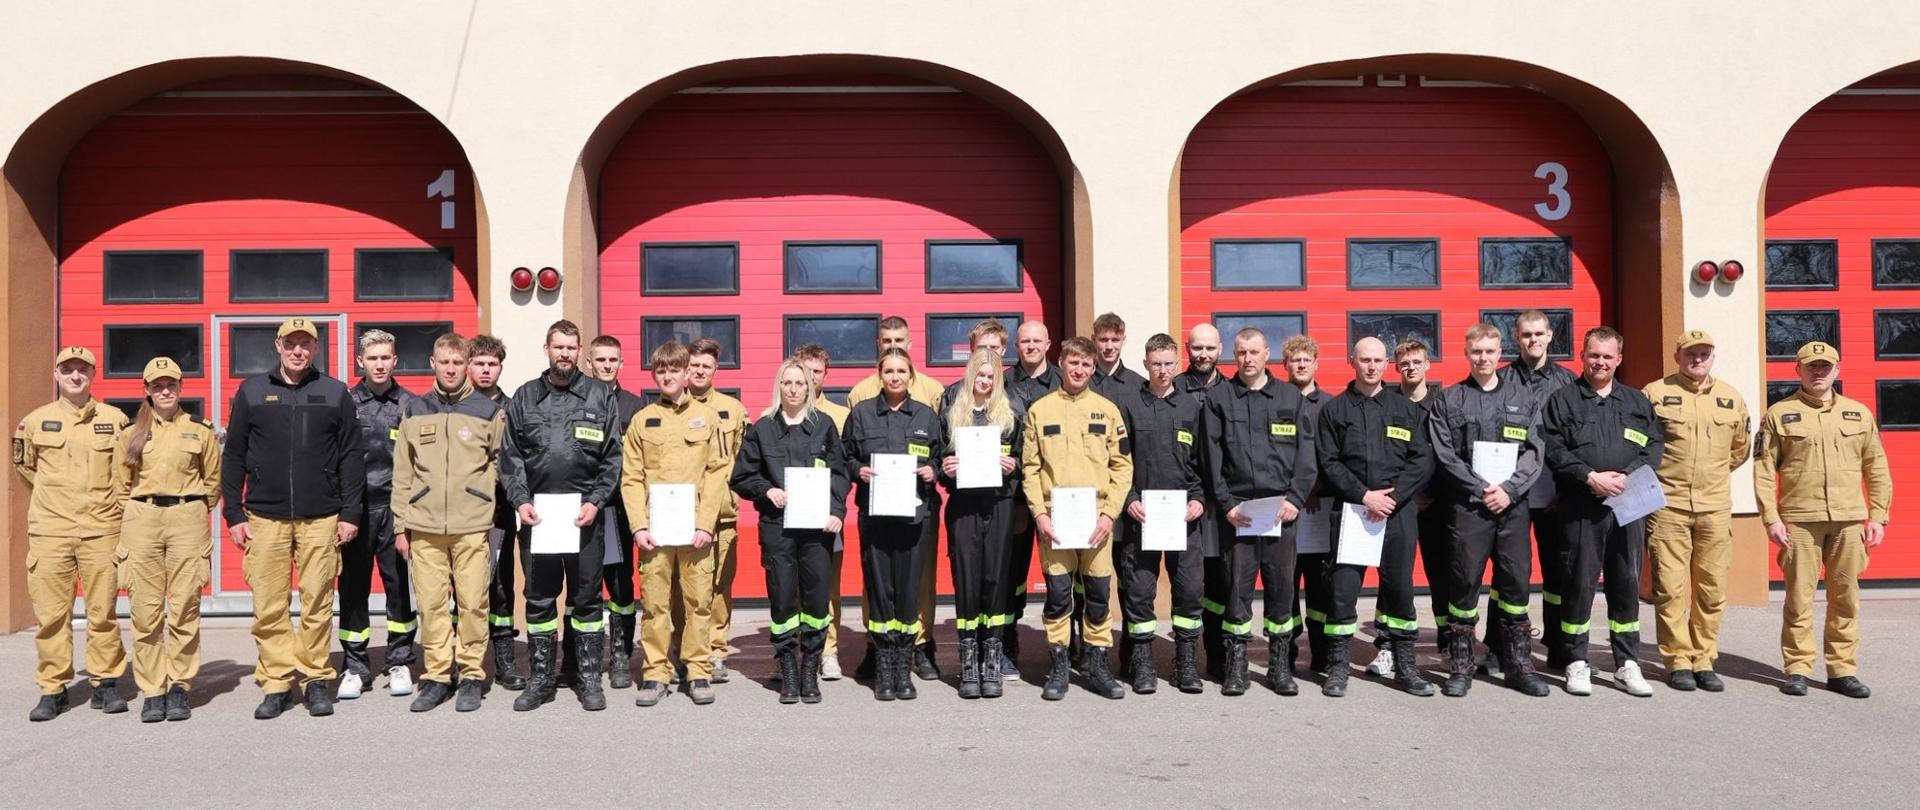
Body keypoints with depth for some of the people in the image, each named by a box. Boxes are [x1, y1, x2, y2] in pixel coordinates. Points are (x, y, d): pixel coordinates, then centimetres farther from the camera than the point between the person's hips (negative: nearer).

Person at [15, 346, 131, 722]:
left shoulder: (115, 419, 4)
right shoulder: (36, 421, 6)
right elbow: (24, 464, 22)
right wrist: (55, 494, 17)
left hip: (101, 529, -1)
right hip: (49, 530, 1)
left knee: (103, 612, 2)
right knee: (51, 613, 2)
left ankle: (105, 684, 12)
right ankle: (53, 689, 11)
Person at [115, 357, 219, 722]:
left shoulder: (200, 431, 8)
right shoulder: (132, 434, 13)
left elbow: (213, 480, 14)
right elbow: (121, 483, 17)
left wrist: (191, 510, 12)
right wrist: (137, 513, 11)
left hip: (188, 520, -1)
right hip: (140, 521, 2)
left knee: (184, 609, -3)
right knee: (146, 610, -1)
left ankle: (179, 688, 5)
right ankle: (152, 692, 5)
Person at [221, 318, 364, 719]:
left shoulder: (336, 393, 8)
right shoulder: (252, 392, 10)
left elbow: (351, 457, 7)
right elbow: (233, 457, 11)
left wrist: (350, 514, 1)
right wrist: (233, 514, 4)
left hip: (321, 518, -1)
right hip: (265, 517, 1)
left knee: (318, 603, 1)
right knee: (269, 607, 1)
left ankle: (316, 679, 11)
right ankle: (276, 683, 10)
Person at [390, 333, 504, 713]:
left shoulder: (489, 411, 5)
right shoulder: (414, 412, 10)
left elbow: (501, 461, 14)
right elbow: (402, 473, 10)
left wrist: (480, 492, 0)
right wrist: (400, 525, 8)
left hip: (472, 526, -2)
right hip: (424, 526, 2)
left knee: (472, 603, -1)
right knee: (431, 603, 3)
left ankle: (472, 675, 10)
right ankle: (437, 676, 14)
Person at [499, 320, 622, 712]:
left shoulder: (601, 397, 4)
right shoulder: (524, 398, 9)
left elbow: (612, 458, 1)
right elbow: (510, 457, 7)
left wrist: (595, 502, -8)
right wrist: (520, 500, -5)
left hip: (584, 514, -1)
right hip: (535, 514, 2)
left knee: (586, 598, 5)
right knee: (539, 599, 9)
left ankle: (589, 679, 14)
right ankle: (540, 679, 19)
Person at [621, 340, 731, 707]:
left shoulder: (707, 417, 7)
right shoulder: (642, 419, 10)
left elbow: (718, 472, 2)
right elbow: (631, 478, 6)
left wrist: (706, 524, -8)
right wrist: (639, 526, -5)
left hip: (696, 527, -1)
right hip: (654, 529, 1)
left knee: (698, 601, 2)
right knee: (654, 602, 2)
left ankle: (699, 671, 11)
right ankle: (655, 673, 11)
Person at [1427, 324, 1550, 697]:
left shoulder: (1525, 400, 14)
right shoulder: (1447, 400, 7)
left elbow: (1533, 452, 5)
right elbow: (1445, 456, -1)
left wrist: (1509, 489, -10)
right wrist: (1481, 488, -10)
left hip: (1514, 504, 2)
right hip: (1466, 504, -2)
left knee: (1517, 580, 3)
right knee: (1464, 582, -2)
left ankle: (1519, 665, 14)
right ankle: (1460, 666, 7)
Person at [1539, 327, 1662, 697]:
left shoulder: (1637, 401, 16)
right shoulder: (1563, 400, 6)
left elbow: (1654, 447, 8)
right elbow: (1552, 449, -4)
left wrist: (1627, 476, -9)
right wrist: (1590, 477, -14)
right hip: (1581, 508, -3)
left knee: (1627, 583, 7)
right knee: (1579, 583, 0)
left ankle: (1627, 663, 17)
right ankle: (1577, 662, 10)